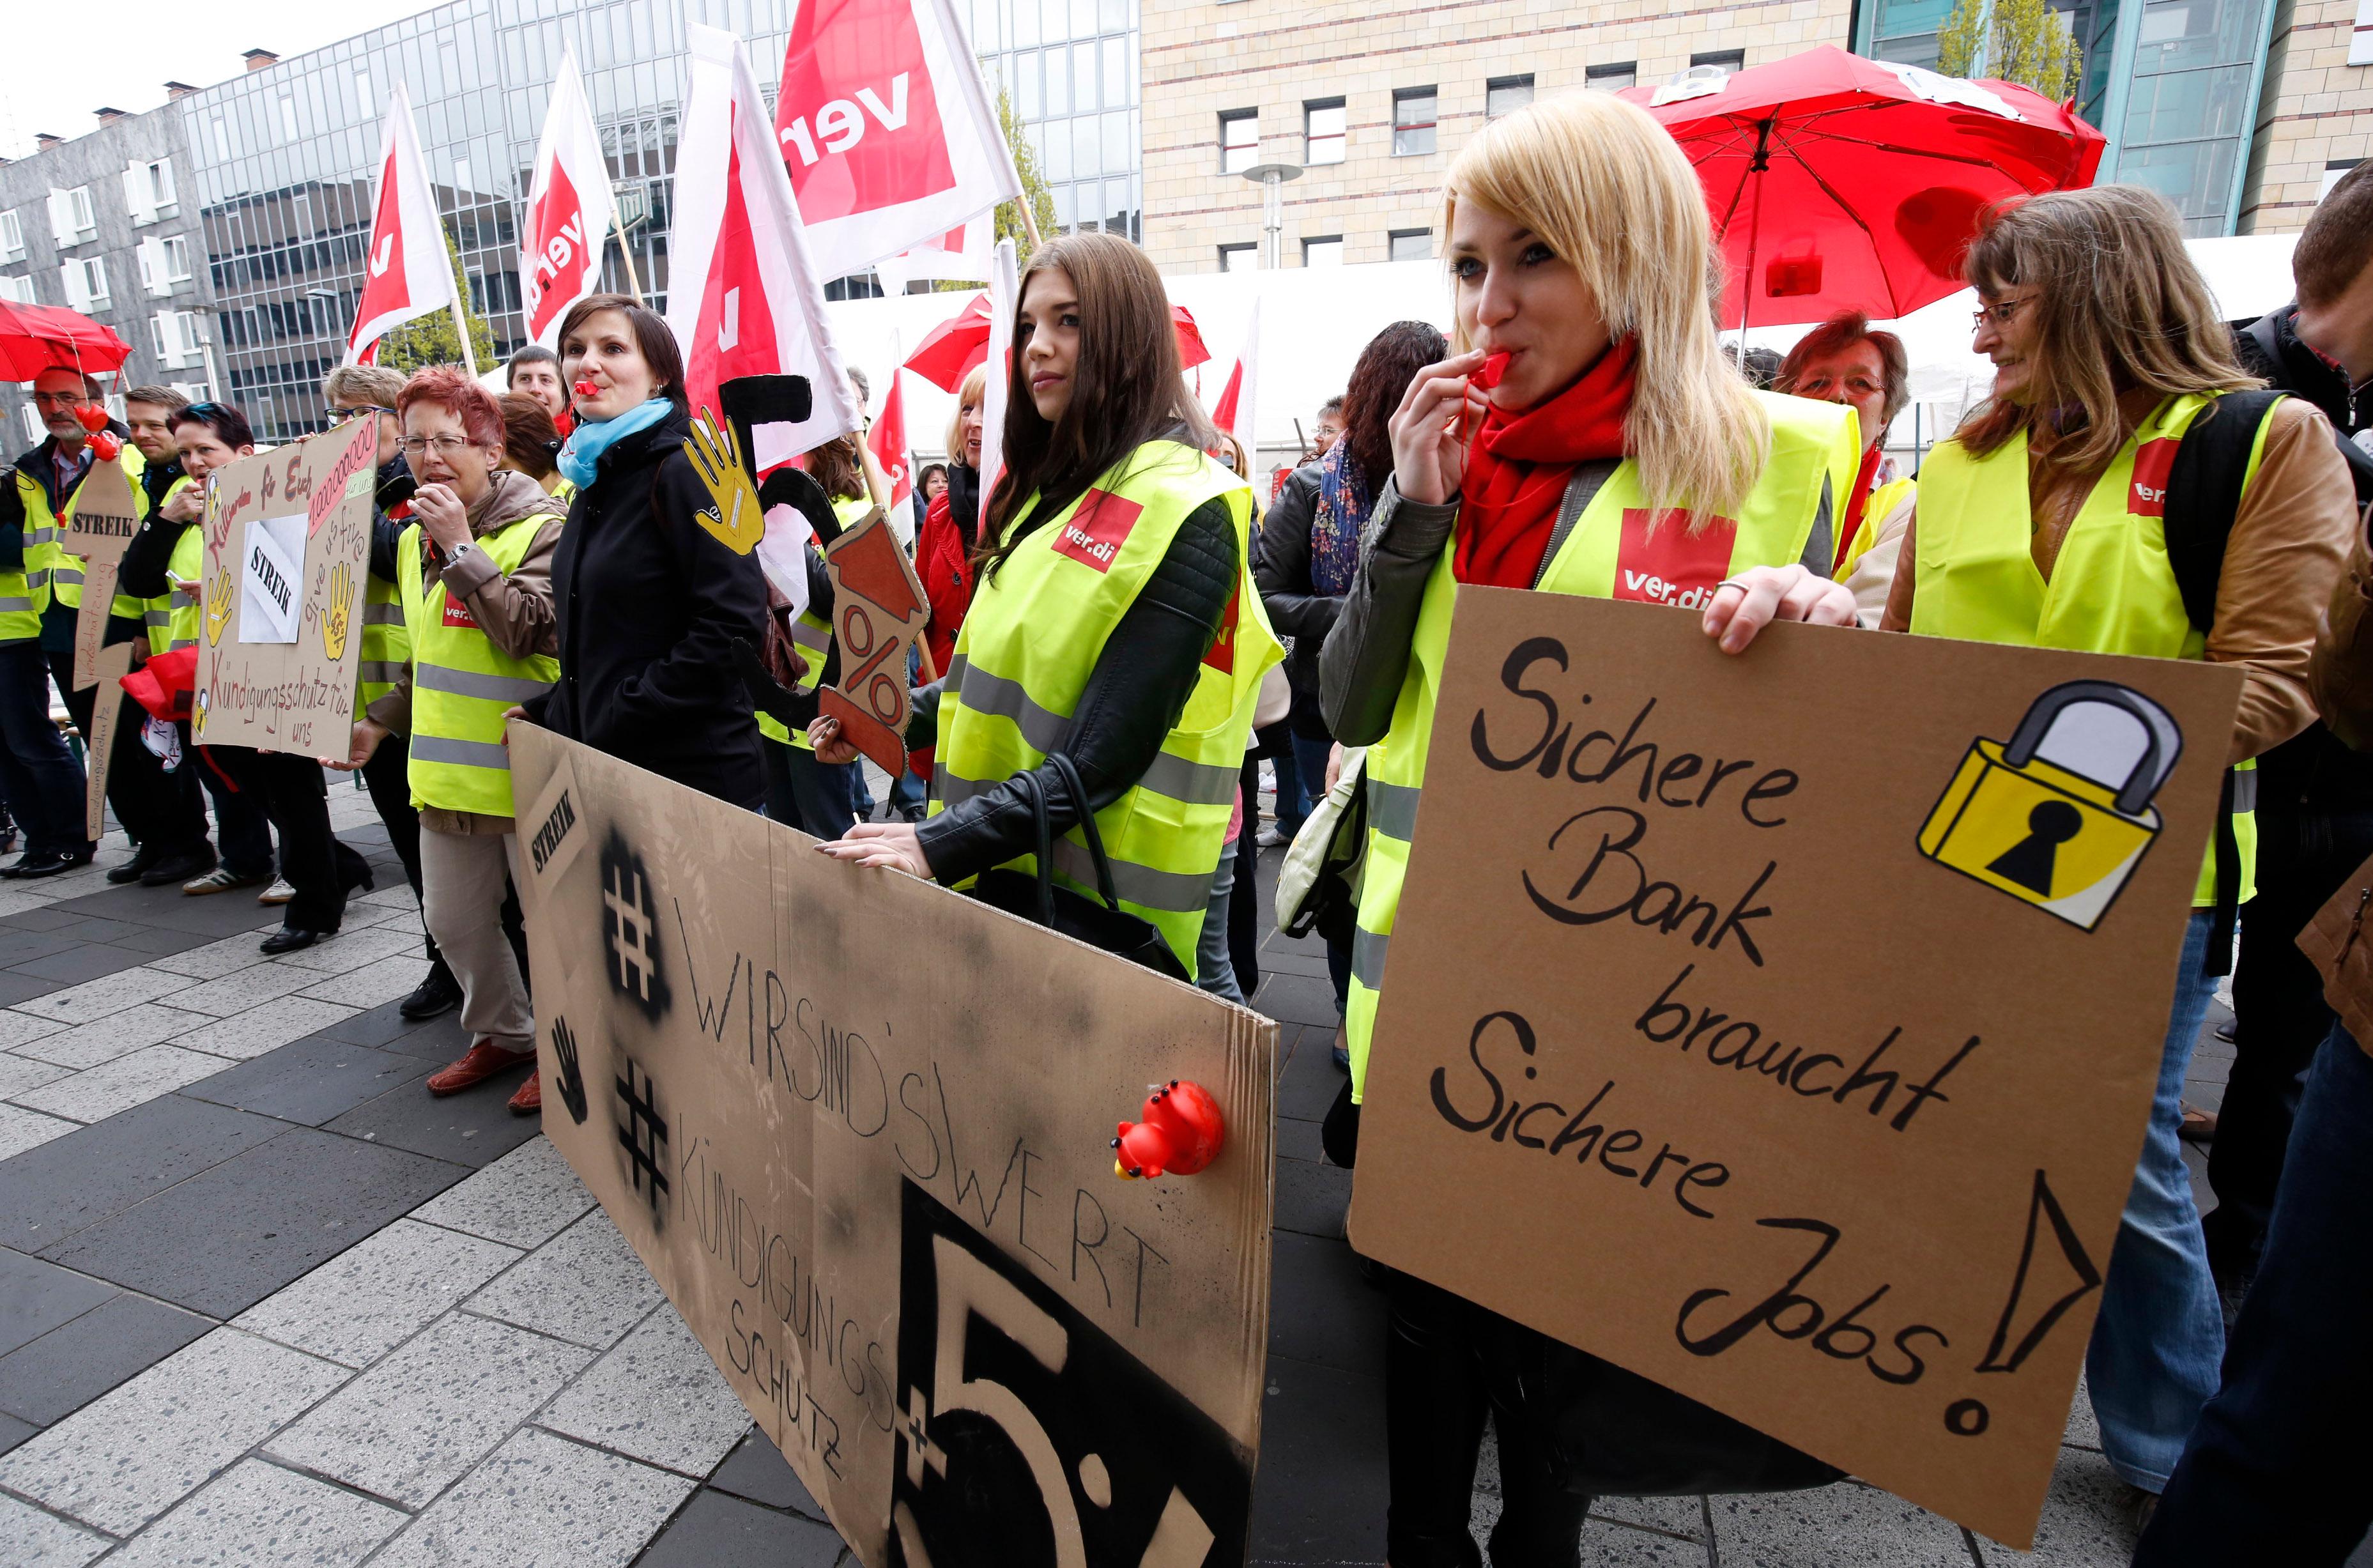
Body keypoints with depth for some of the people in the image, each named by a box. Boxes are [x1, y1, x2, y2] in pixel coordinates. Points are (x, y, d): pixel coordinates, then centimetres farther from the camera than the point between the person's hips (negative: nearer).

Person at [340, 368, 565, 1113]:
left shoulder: (542, 528, -11)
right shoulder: (416, 540, 13)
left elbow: (533, 633, -25)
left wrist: (463, 546, -22)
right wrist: (381, 721, 19)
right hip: (447, 772, 8)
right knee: (453, 920, 18)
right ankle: (503, 1034, 37)